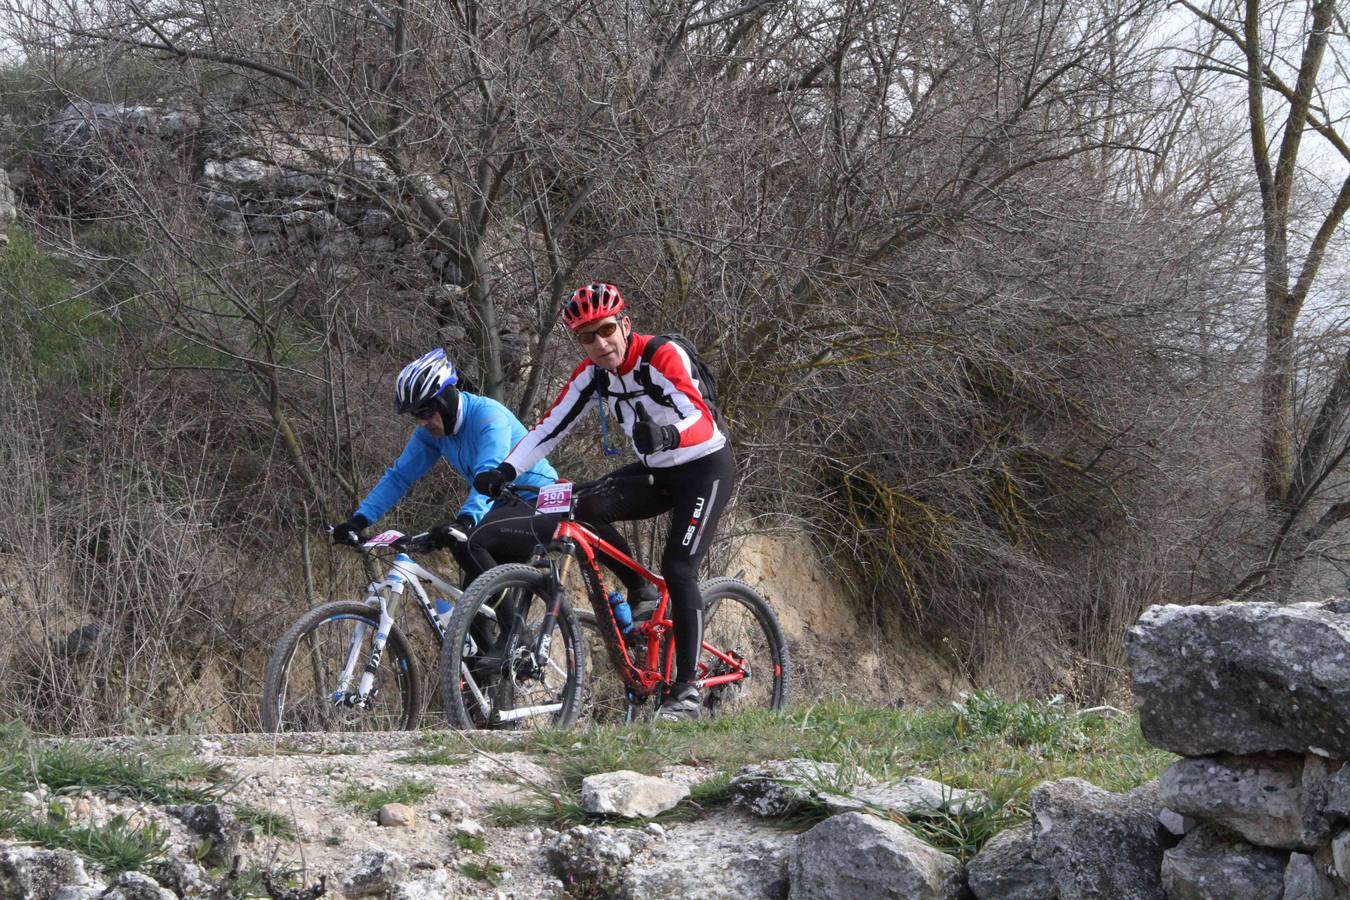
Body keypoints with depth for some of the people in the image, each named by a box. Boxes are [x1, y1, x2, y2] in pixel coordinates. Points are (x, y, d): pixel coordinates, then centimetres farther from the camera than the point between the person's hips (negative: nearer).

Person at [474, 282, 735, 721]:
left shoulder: (663, 356, -25)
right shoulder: (591, 374, -6)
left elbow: (701, 421, -35)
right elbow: (550, 427, -8)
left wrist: (668, 435, -58)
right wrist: (504, 471, -22)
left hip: (705, 468, -6)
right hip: (656, 472, 6)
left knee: (678, 568, -19)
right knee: (586, 507, -20)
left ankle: (687, 690, -11)